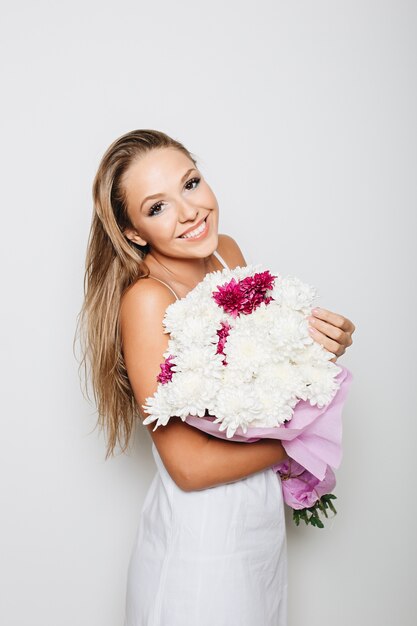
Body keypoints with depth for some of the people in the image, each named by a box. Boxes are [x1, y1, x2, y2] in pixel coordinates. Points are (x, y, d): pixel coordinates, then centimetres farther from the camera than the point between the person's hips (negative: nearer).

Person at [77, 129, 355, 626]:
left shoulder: (227, 252, -5)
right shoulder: (147, 299, -25)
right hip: (200, 535, -7)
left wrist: (310, 334, -12)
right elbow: (191, 466, -25)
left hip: (264, 515, 7)